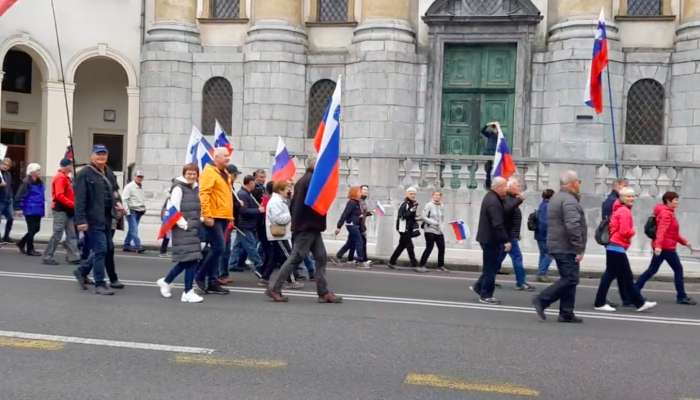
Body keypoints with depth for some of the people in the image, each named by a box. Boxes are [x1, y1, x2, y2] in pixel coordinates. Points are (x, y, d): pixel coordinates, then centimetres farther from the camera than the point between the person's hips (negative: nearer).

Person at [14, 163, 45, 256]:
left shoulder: (40, 183, 10)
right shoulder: (26, 183, -14)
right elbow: (18, 197, -15)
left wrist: (42, 208, 16)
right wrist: (22, 207, -11)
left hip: (38, 211, 8)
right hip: (30, 211, -8)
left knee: (36, 228, 13)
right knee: (32, 230, -1)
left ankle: (21, 243, 30)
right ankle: (30, 249, 10)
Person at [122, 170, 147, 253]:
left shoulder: (141, 187, 18)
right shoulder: (129, 186, -7)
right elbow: (124, 199, -12)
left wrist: (144, 208, 17)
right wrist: (126, 210, -18)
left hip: (139, 212, 8)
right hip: (132, 211, -8)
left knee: (132, 229, 11)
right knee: (134, 230, -13)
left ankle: (127, 245, 18)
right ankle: (137, 246, -18)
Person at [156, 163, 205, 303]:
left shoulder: (195, 188, 17)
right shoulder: (178, 188, -7)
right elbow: (174, 210, -12)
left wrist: (198, 223, 11)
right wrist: (185, 225, -13)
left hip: (194, 229, 8)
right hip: (183, 230, -8)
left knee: (189, 260, 9)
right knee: (191, 259, -12)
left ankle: (166, 281, 28)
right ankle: (188, 293, -4)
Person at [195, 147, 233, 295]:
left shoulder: (225, 174, 19)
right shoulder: (209, 172, -9)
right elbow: (204, 194, -18)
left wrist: (230, 216, 21)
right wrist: (207, 215, -23)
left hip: (224, 217, 9)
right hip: (213, 218, -9)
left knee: (216, 249, 9)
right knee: (218, 248, -12)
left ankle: (213, 282, 13)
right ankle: (200, 276, 2)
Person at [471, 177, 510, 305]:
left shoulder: (491, 197, 13)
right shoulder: (493, 202, -22)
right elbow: (498, 224, -26)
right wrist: (506, 240, -24)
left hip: (488, 238, 10)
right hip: (490, 239, -10)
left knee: (490, 266, 19)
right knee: (491, 267, -1)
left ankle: (479, 287, 26)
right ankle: (486, 296, 7)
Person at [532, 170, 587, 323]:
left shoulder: (556, 198, 18)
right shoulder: (569, 200, -16)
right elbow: (573, 226, -26)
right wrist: (579, 248, -22)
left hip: (557, 246, 10)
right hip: (567, 249, -10)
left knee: (568, 279, 12)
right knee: (570, 279, -8)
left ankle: (566, 313, 14)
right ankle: (542, 300, -9)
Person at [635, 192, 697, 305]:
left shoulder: (669, 213, 19)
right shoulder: (666, 213, -13)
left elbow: (673, 233, 26)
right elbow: (661, 230, -26)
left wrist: (684, 242, 22)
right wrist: (658, 245, -36)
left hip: (661, 247, 10)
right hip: (666, 247, -10)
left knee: (652, 270, 9)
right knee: (678, 269, 0)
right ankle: (681, 297, 7)